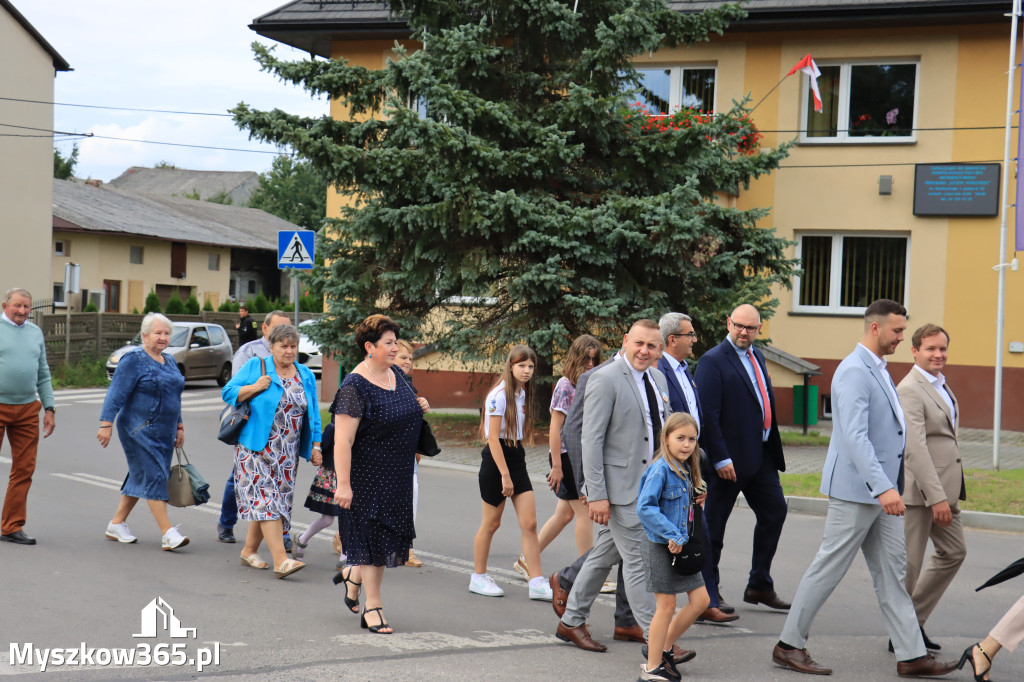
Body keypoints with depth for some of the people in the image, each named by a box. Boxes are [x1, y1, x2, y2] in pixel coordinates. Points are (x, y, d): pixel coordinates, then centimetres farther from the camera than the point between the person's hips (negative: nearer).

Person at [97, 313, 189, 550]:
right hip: (139, 431, -8)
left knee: (140, 477, 12)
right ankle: (168, 533, -13)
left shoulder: (170, 361, 14)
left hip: (163, 433, 8)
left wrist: (178, 426, 22)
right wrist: (106, 424, -20)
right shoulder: (133, 360, -9)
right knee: (154, 476, -11)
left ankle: (117, 524, 23)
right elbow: (117, 393, -14)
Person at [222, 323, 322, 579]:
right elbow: (228, 392, -1)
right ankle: (280, 560, -21)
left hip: (287, 453, 5)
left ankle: (249, 550, 23)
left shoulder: (306, 376, 12)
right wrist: (255, 387, -14)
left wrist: (315, 446, 10)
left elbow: (312, 414, 16)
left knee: (263, 502, 8)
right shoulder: (255, 367, 0)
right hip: (257, 449, -5)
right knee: (265, 499, -14)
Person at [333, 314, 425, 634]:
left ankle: (353, 574, 36)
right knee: (373, 533, -2)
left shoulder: (396, 374, 7)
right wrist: (343, 484, -24)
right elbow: (343, 440, -21)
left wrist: (419, 407, 7)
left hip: (398, 476, 8)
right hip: (368, 475, -8)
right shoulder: (355, 387, -18)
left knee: (392, 532, 12)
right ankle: (372, 607, 8)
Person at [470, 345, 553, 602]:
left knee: (530, 523, -1)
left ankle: (537, 583, -1)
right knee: (491, 523, 5)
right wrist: (504, 475, -20)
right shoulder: (499, 395, -14)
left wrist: (512, 472, 15)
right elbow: (493, 437, -17)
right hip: (495, 461, -7)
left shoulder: (523, 394, 10)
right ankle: (478, 578, 20)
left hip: (517, 459, 7)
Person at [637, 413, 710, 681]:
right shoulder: (660, 470, -17)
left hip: (681, 546, 8)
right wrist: (672, 535, -24)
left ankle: (662, 648, 22)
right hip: (661, 547, -8)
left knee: (700, 600, 8)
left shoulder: (686, 471, 10)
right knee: (666, 606, -2)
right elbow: (644, 508, -23)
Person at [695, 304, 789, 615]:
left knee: (775, 511, 11)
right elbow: (707, 414, -16)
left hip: (761, 454, 8)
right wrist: (720, 458, -20)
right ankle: (708, 595, 10)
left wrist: (773, 448, 11)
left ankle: (760, 586, 23)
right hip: (730, 458, -8)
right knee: (714, 523, 1)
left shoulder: (757, 356, 14)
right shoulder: (713, 361, -11)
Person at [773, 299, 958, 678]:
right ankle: (789, 645, 9)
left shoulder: (878, 369, 15)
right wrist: (882, 487, -34)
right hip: (856, 489, -10)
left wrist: (889, 485, 23)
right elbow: (855, 436, -27)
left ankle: (911, 655, 12)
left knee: (892, 570, 9)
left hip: (882, 489, 10)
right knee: (829, 568, -2)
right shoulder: (853, 371, -17)